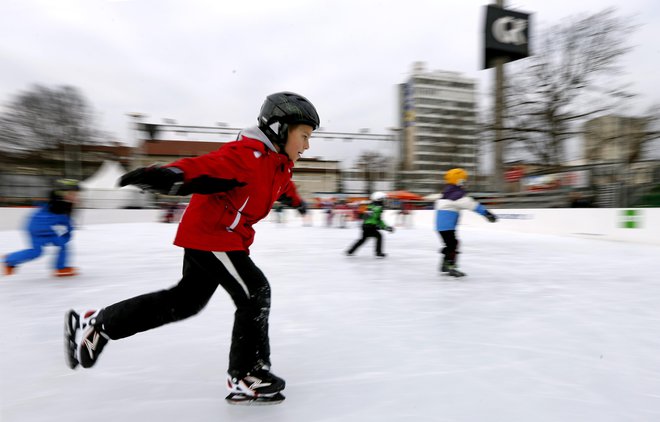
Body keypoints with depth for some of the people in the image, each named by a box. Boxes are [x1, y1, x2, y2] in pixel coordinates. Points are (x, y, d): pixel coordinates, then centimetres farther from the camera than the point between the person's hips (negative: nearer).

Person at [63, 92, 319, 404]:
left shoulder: (279, 163, 10)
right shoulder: (248, 154, -21)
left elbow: (280, 185, 34)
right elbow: (208, 167, -38)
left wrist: (294, 199, 53)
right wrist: (172, 175, -58)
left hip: (214, 235, 10)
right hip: (210, 233, -10)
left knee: (186, 299, 17)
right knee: (255, 294, -8)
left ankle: (96, 323, 29)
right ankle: (246, 376, 7)